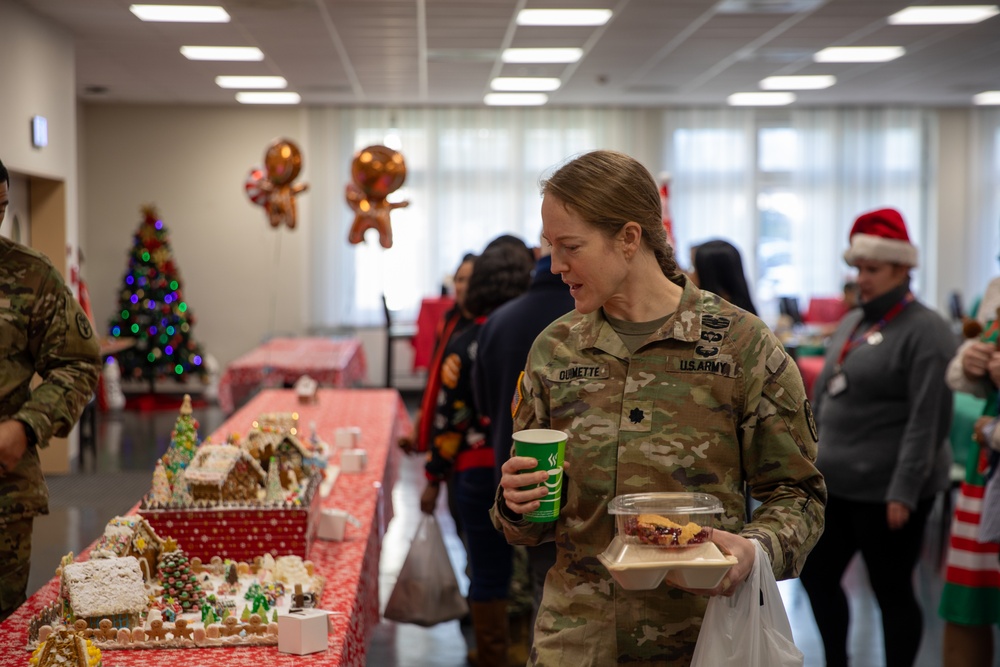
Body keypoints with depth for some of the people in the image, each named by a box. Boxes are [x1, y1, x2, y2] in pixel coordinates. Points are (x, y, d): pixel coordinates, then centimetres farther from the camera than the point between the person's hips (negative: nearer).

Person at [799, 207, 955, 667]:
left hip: (885, 491, -8)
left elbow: (928, 420, -18)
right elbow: (824, 397, 18)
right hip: (835, 483, 8)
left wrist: (904, 491, -21)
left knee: (892, 591, 4)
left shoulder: (924, 331, -12)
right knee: (817, 575, 15)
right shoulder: (852, 323, 12)